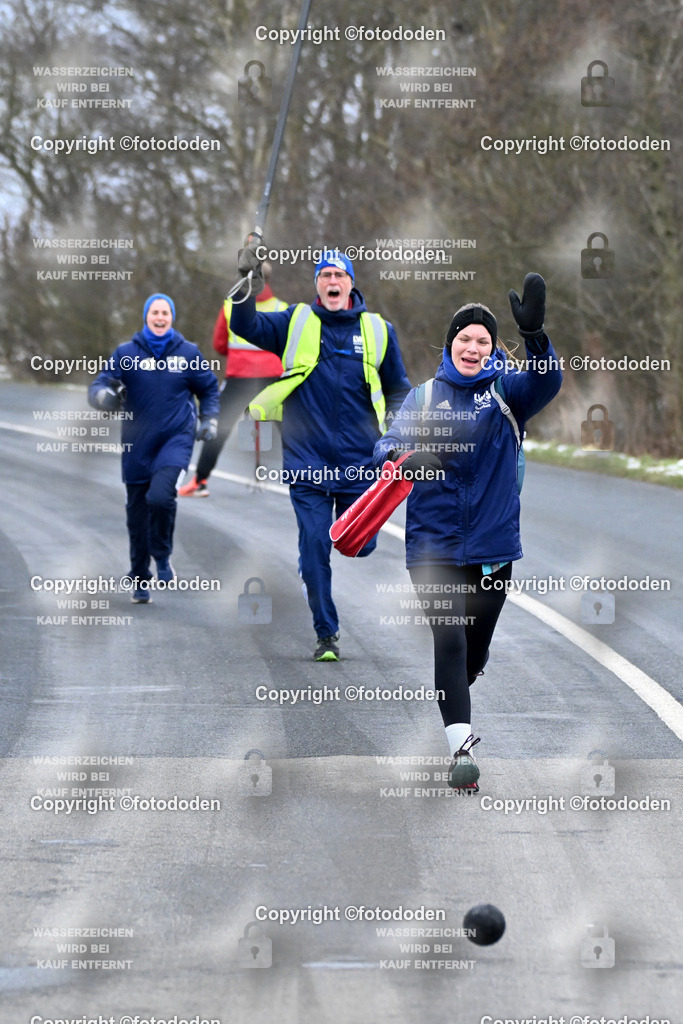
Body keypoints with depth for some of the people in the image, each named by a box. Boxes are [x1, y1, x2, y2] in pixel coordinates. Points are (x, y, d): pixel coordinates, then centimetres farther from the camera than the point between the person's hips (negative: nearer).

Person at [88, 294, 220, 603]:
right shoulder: (126, 353, 1)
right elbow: (99, 386, -4)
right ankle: (140, 580, 22)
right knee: (137, 515, 6)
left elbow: (209, 388, 18)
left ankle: (162, 556, 2)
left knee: (160, 497, -25)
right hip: (137, 445, 1)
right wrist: (104, 395, -27)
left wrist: (209, 420, 5)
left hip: (176, 438, -1)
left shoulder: (188, 353, 4)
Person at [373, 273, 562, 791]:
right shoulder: (424, 395, 4)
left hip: (492, 546, 1)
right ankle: (461, 745, -19)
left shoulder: (506, 392, 2)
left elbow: (546, 381, -18)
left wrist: (535, 333, -38)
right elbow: (389, 443, -3)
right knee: (450, 642, -16)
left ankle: (449, 701, 44)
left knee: (475, 651, 14)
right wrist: (401, 457, -29)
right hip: (434, 545, -1)